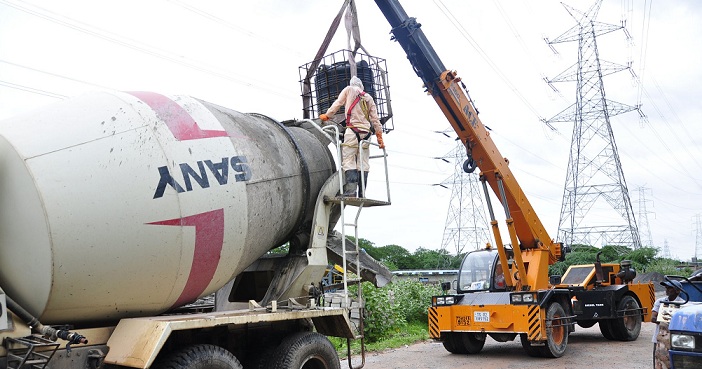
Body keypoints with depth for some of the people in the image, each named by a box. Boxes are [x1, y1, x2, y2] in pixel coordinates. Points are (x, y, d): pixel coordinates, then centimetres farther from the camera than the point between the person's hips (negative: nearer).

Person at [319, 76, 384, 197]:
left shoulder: (349, 89, 9)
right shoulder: (369, 98, 19)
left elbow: (338, 103, 10)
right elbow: (375, 119, 16)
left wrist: (326, 115, 24)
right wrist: (380, 137, 18)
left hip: (353, 130, -5)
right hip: (366, 132, 5)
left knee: (349, 161, -9)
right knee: (363, 163, 4)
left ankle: (350, 192, -21)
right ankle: (362, 194, 0)